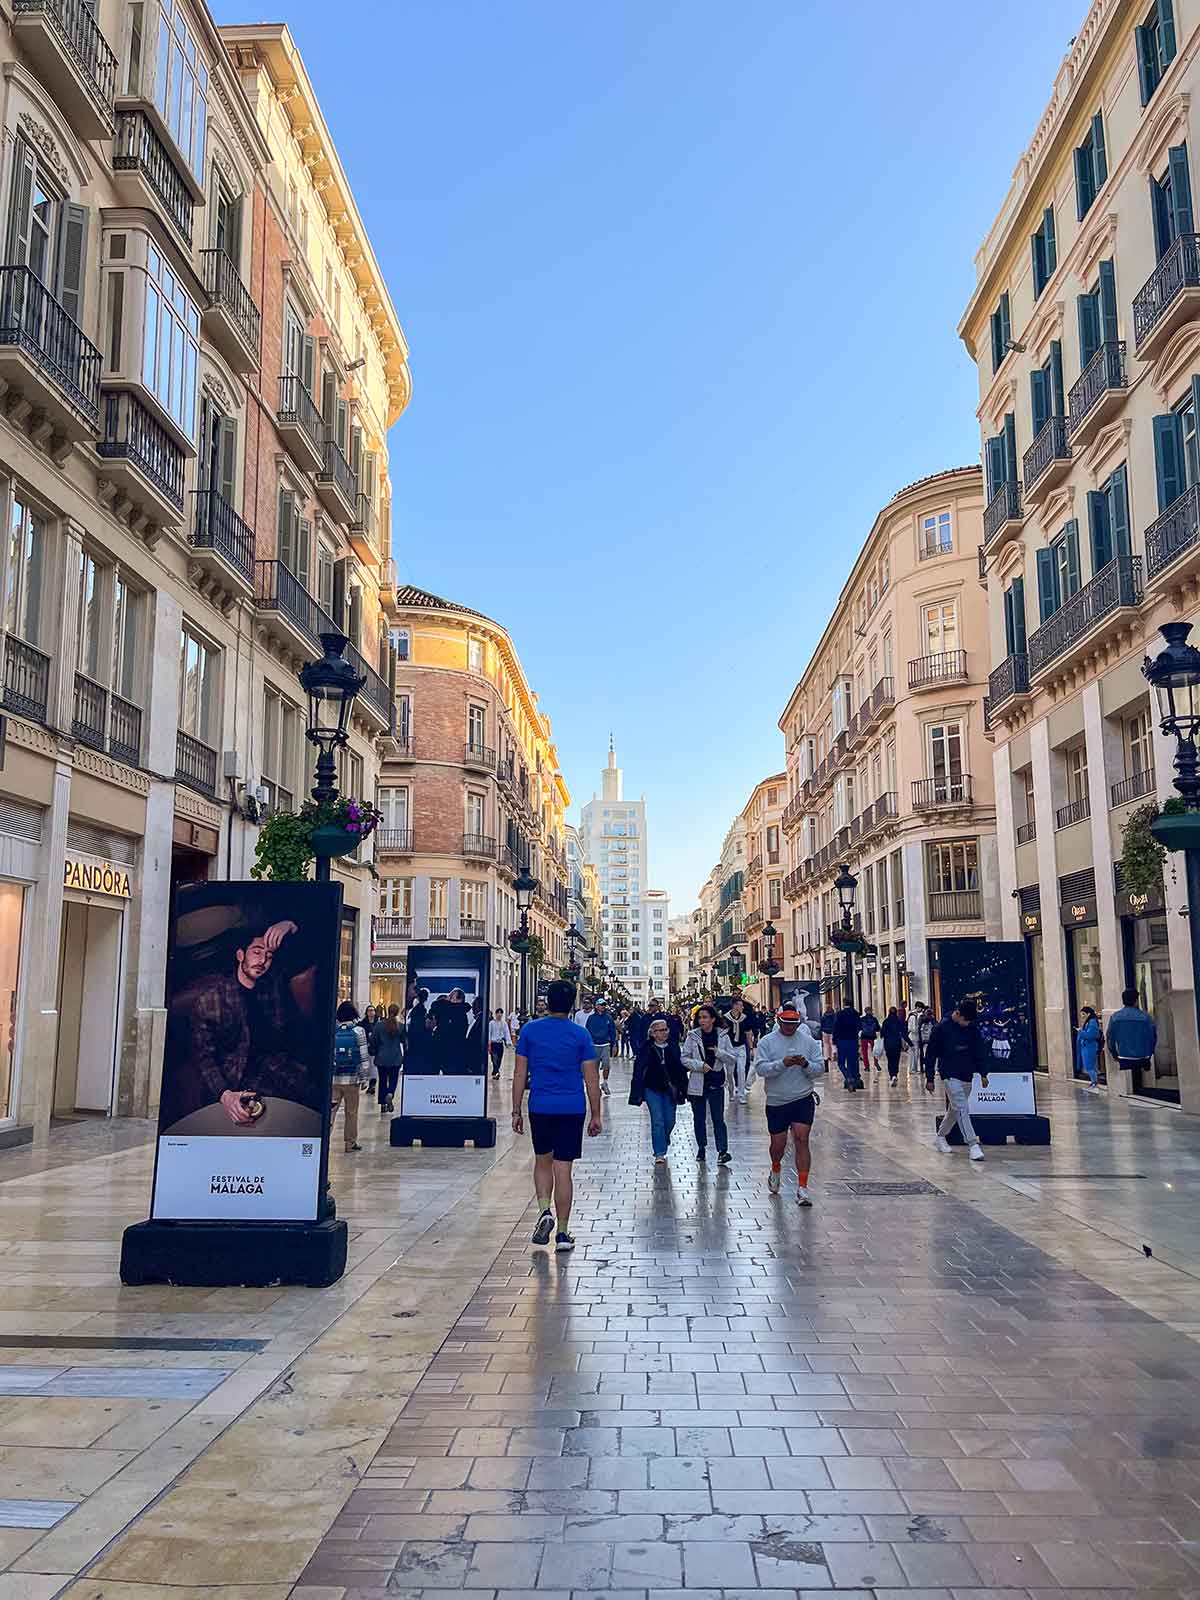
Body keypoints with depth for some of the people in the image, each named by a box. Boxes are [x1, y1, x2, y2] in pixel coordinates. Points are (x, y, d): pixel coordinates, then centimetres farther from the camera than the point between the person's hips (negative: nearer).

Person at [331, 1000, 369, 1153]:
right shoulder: (358, 1031, -5)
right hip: (352, 1077, -1)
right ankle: (351, 1143, 16)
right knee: (351, 1112, 9)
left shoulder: (332, 1031, 0)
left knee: (330, 1110, 3)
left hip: (334, 1077, 1)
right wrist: (362, 1075, 5)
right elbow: (363, 1056, -4)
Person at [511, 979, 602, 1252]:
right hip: (573, 1109, -1)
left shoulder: (530, 1030, 0)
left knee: (543, 1161, 20)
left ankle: (544, 1210, -2)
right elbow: (591, 1079, -1)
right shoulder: (580, 1034, -3)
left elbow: (520, 1074, 1)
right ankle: (562, 1232, 8)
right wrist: (595, 1115, 7)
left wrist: (516, 1111, 7)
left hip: (540, 1107, 1)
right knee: (563, 1168, 4)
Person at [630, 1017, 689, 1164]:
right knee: (657, 1121, -9)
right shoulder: (646, 1049, -6)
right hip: (652, 1090, -3)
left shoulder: (674, 1048, 3)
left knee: (670, 1122, 8)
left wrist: (682, 1089, 6)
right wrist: (637, 1093, -12)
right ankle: (659, 1154, -3)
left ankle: (661, 1145, 35)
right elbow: (639, 1070, -7)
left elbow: (681, 1069, 8)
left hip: (670, 1090, 3)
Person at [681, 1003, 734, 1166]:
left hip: (716, 1083, -1)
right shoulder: (693, 1036, -2)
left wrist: (719, 1052, -16)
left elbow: (733, 1059, 1)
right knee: (699, 1118, 12)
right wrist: (700, 1065, -15)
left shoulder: (722, 1036, -1)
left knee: (718, 1118, -7)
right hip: (697, 1083, 1)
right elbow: (684, 1058, -2)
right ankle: (701, 1148, 27)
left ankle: (722, 1151, -9)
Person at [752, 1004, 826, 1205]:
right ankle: (775, 1170, 42)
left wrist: (805, 1064, -18)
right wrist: (783, 1064, -26)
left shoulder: (808, 1041, 3)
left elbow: (820, 1068, 2)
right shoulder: (766, 1042, -2)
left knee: (801, 1140, -10)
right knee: (778, 1143, 9)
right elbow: (760, 1068, -13)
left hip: (803, 1099, 0)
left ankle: (802, 1188, -5)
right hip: (776, 1101, 0)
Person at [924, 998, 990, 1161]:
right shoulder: (942, 1028, -11)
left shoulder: (973, 1028, 1)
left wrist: (983, 1074, 6)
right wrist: (929, 1078, -4)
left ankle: (940, 1137, 32)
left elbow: (980, 1051, 11)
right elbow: (931, 1054, -5)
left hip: (967, 1076, 5)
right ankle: (973, 1145, -16)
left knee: (955, 1109, 14)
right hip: (950, 1076, -5)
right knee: (962, 1108, -14)